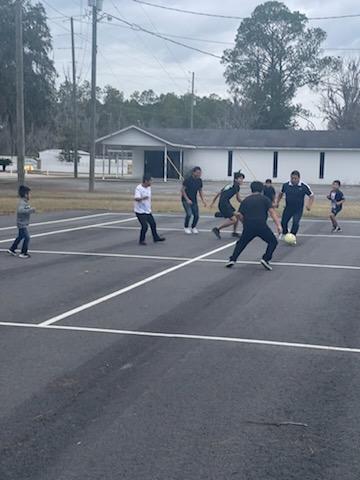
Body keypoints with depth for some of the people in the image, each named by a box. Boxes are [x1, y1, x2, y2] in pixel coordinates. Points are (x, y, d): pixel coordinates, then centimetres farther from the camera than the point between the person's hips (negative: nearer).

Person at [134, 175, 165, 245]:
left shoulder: (149, 187, 5)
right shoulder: (139, 188, -21)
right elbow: (136, 198, -35)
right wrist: (142, 198, -54)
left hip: (148, 211, 8)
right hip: (140, 211, -8)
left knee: (153, 224, 15)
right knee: (145, 226, -11)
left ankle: (156, 238, 32)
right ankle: (141, 240, 6)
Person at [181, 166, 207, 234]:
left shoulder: (199, 180, 0)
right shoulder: (188, 180, -16)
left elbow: (200, 191, 12)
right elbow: (182, 190, -13)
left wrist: (203, 200, 4)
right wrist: (187, 199, -21)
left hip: (194, 200, 5)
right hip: (186, 200, -5)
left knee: (196, 215, -2)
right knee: (189, 214, -20)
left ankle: (193, 227, 23)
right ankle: (186, 227, 3)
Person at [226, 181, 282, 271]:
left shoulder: (245, 200, 18)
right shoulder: (264, 199, 10)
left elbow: (241, 217, 13)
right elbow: (272, 212, -2)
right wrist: (278, 225, -8)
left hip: (248, 226, 3)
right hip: (261, 225, -3)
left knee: (241, 243, 23)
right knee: (273, 241, 14)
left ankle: (232, 259, 9)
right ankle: (265, 259, -2)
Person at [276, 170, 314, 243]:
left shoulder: (304, 186, -13)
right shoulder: (286, 185, -4)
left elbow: (312, 196, -5)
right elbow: (281, 193, 17)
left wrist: (309, 205, -19)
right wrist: (278, 202, 12)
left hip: (298, 209, -3)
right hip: (288, 208, 3)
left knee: (296, 223, -16)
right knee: (283, 222, 2)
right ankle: (285, 234, 31)